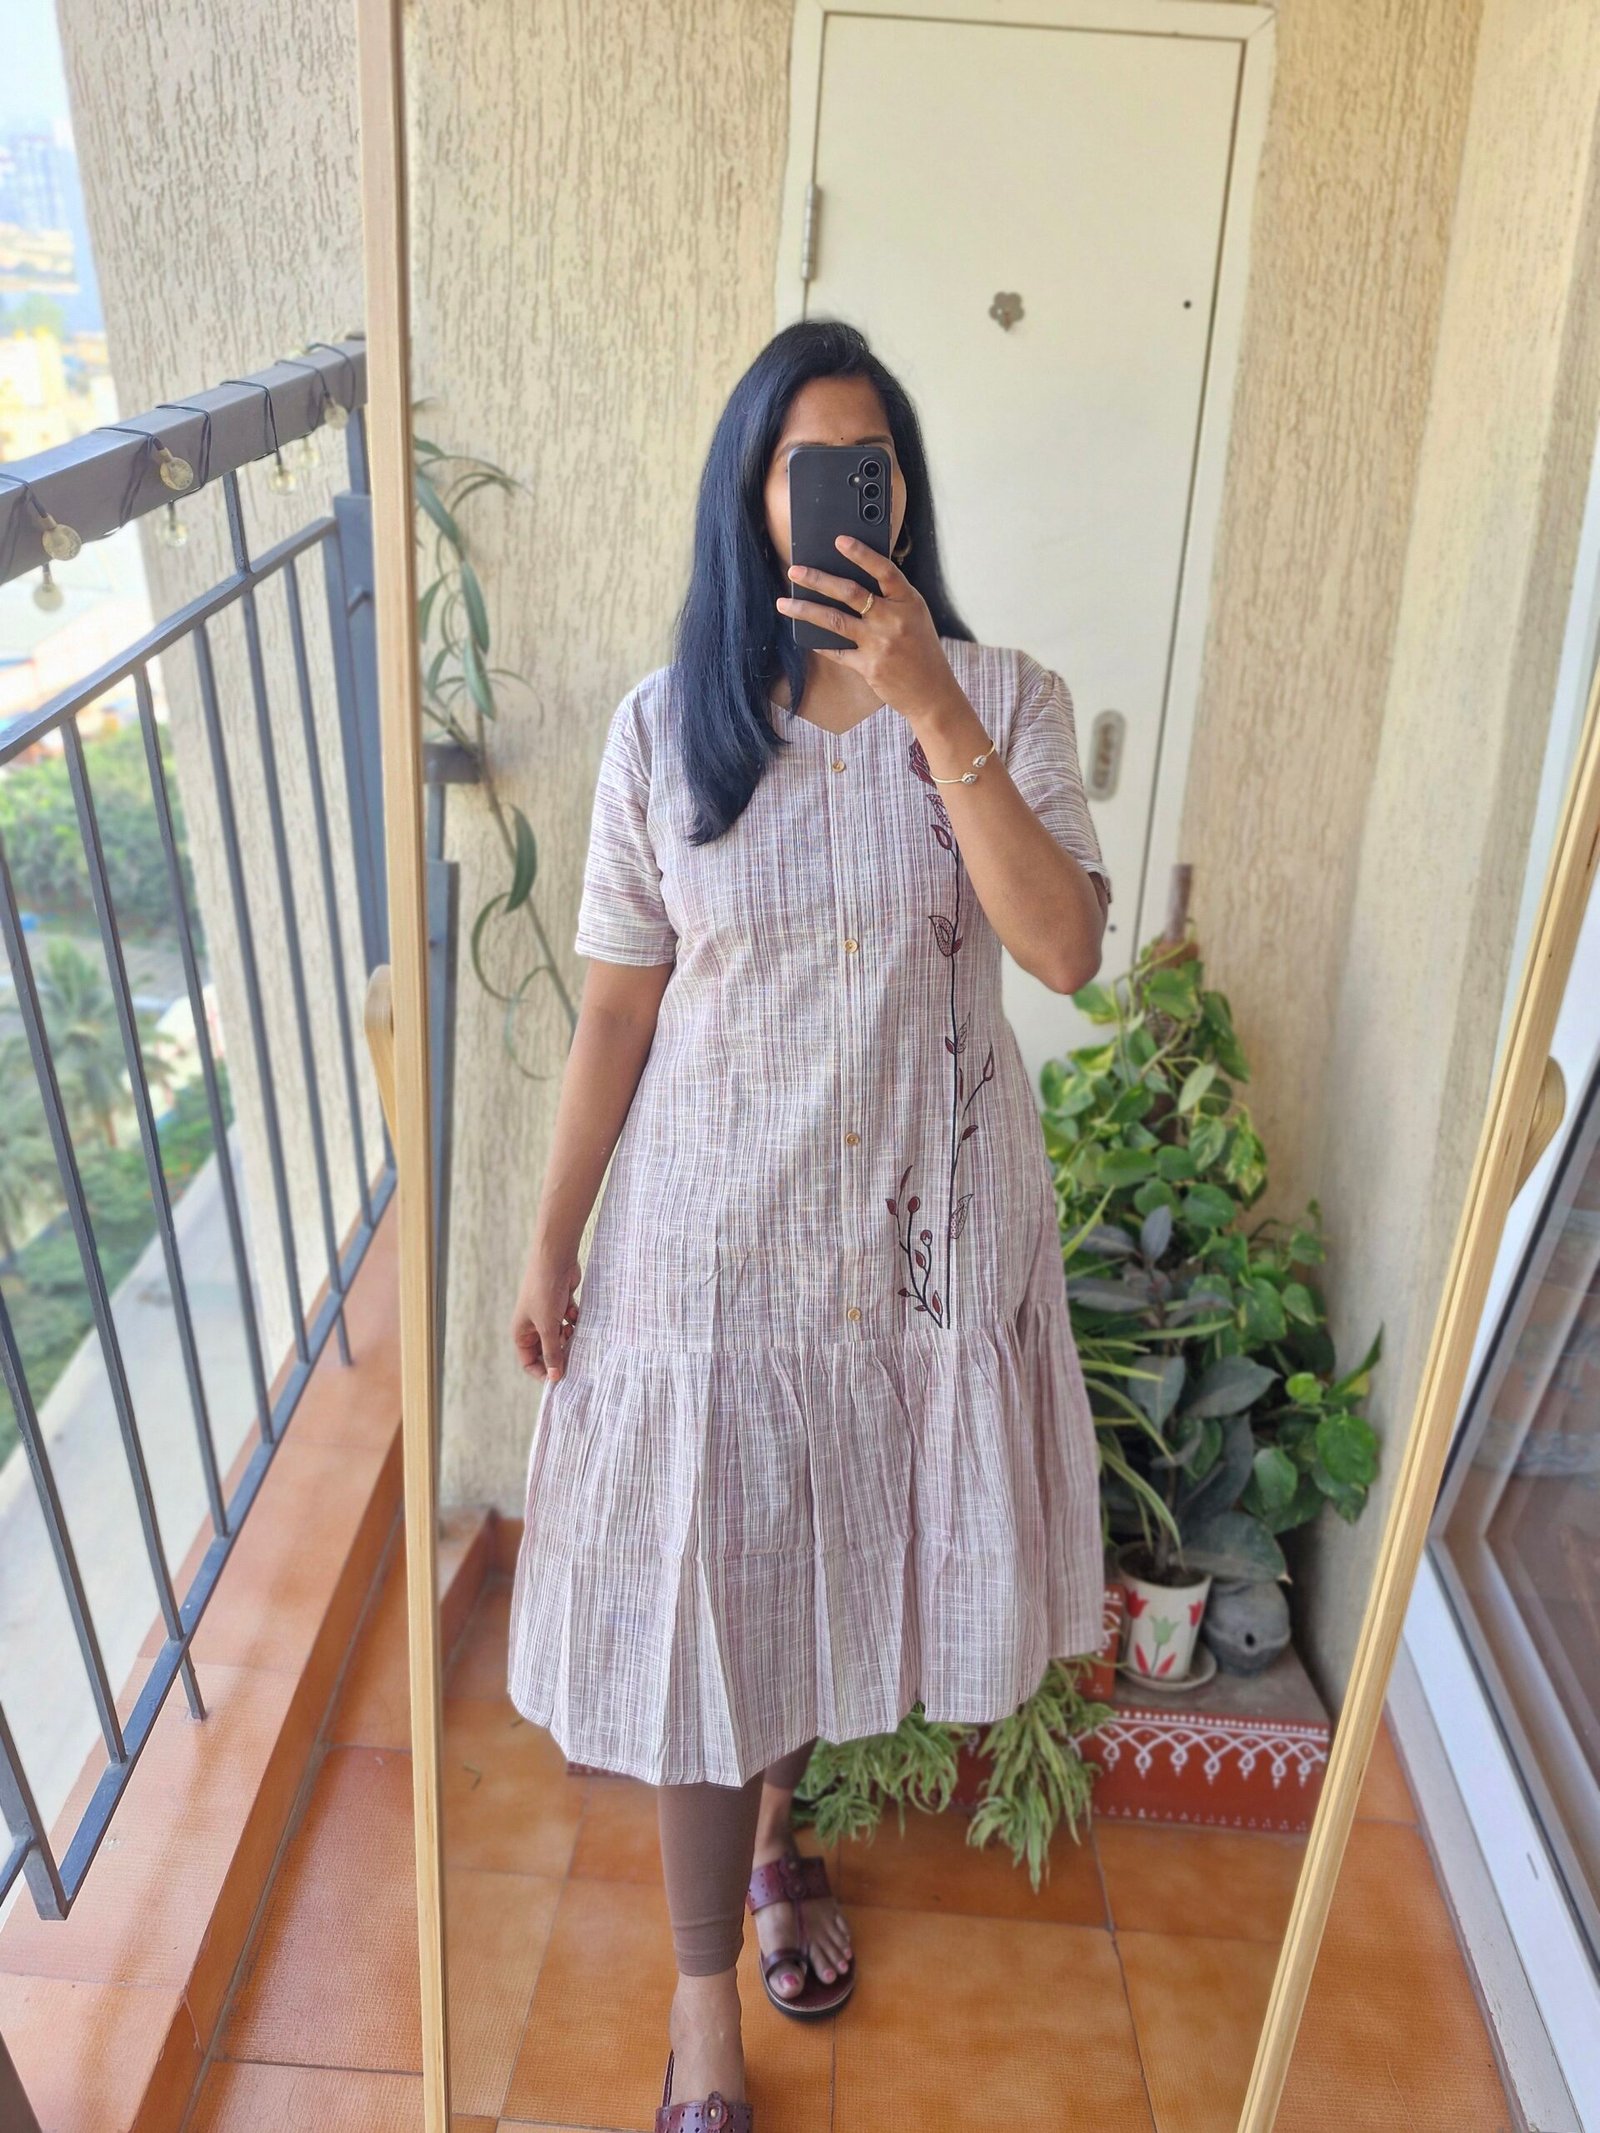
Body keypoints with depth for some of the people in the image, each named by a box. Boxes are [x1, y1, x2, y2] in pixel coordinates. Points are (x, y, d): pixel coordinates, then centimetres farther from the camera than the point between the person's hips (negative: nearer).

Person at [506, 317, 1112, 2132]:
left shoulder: (1003, 701, -5)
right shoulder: (666, 725, -6)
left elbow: (1067, 948, -19)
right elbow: (617, 1007, -2)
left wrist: (934, 712, -25)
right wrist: (550, 1242, 1)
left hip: (925, 1232, 1)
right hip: (714, 1235, -1)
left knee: (835, 1567, 21)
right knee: (702, 1599, 9)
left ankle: (776, 1829, 53)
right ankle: (704, 1982, 34)